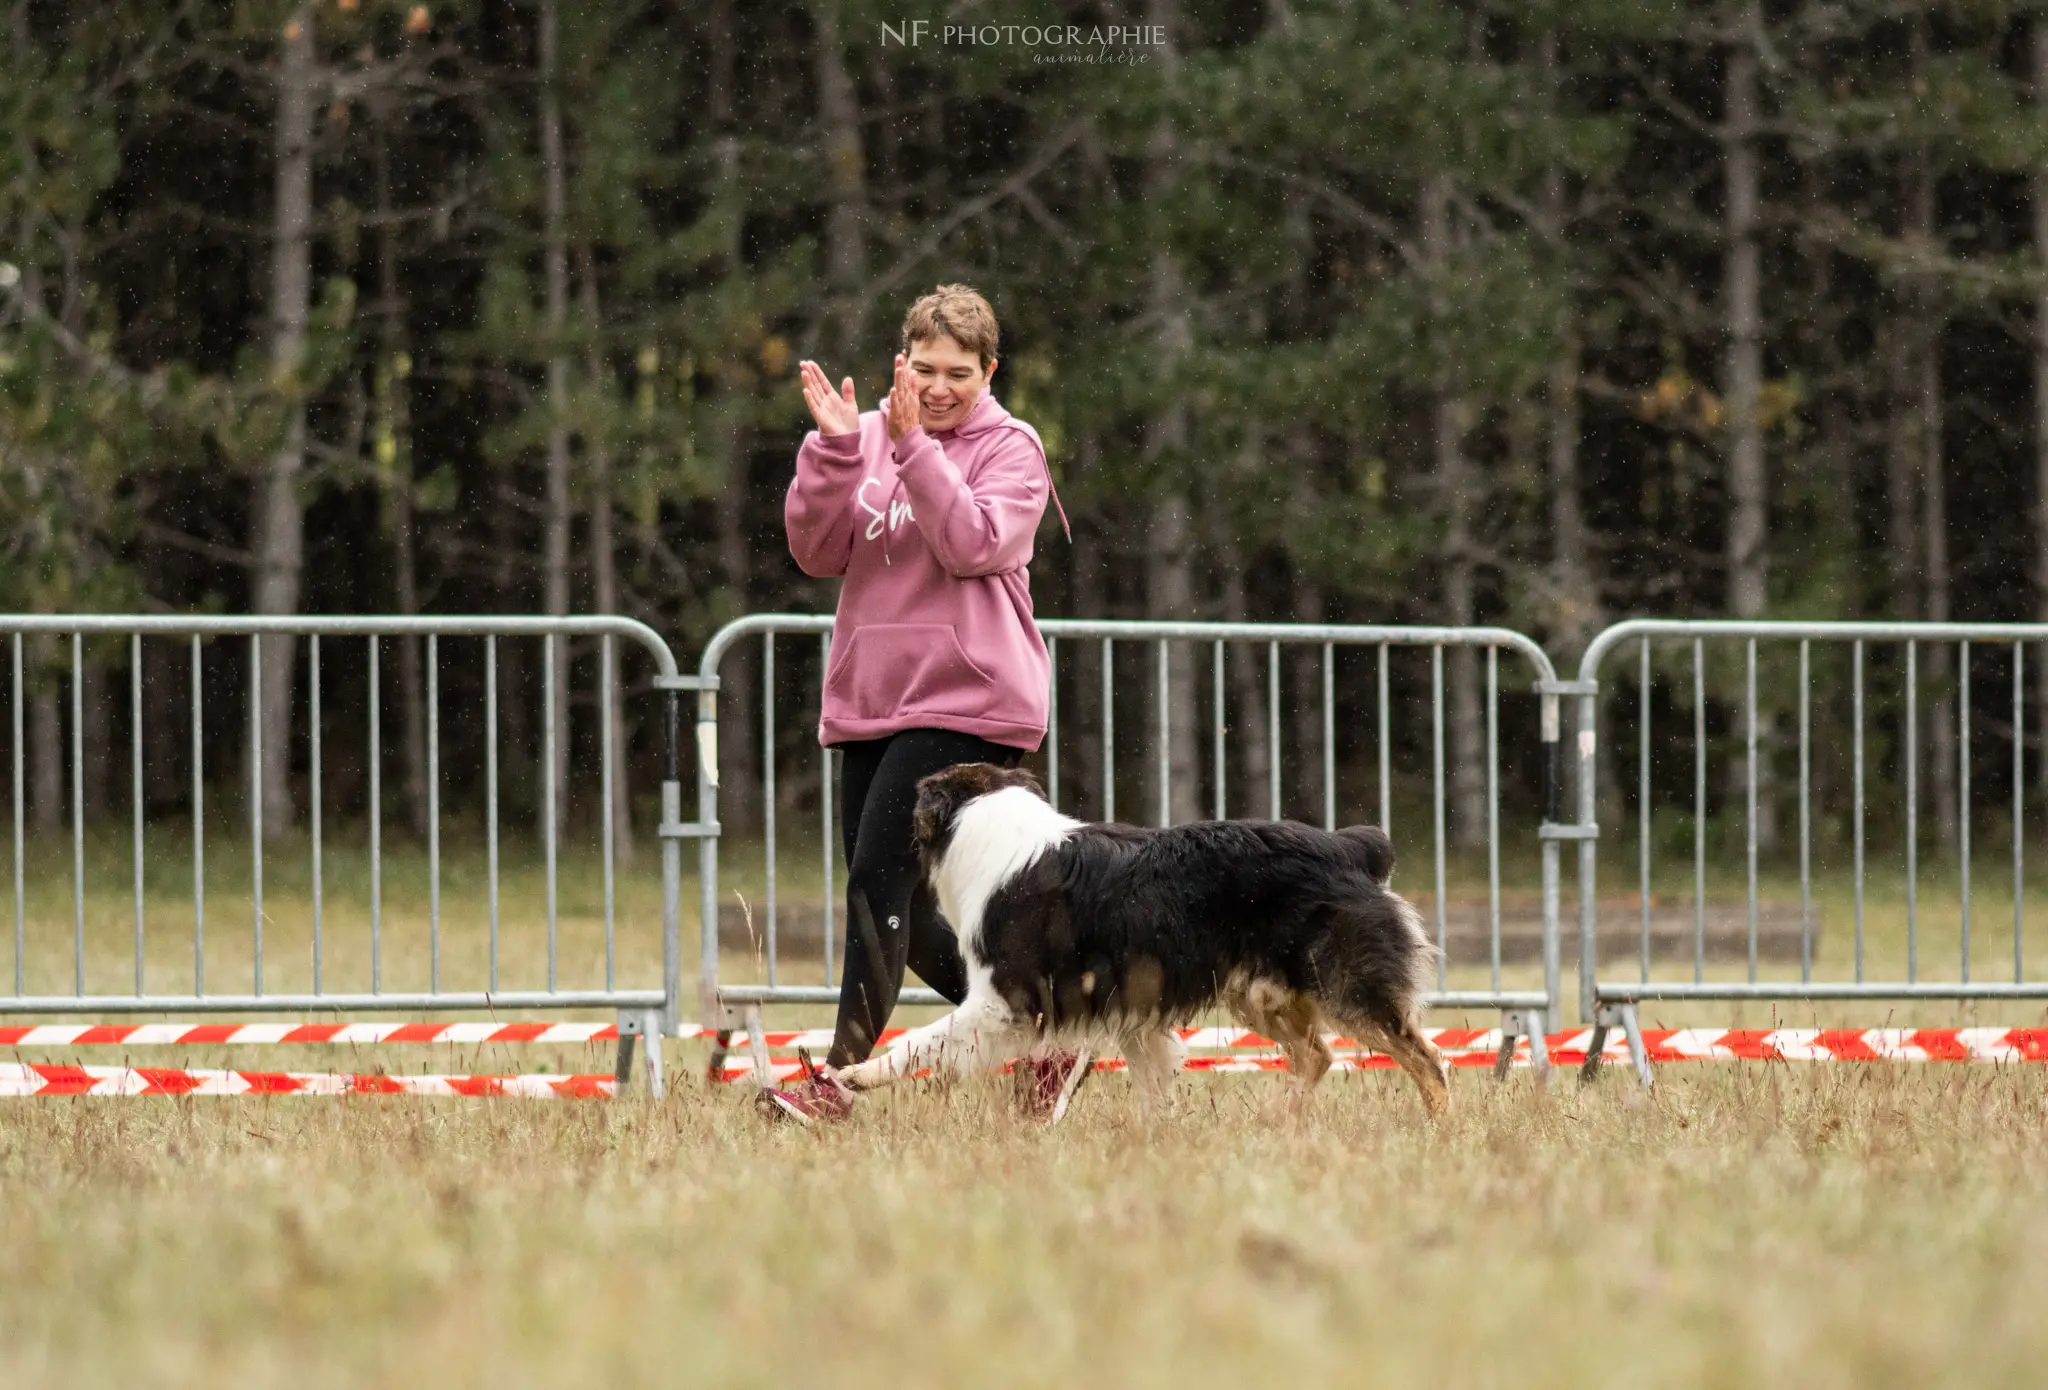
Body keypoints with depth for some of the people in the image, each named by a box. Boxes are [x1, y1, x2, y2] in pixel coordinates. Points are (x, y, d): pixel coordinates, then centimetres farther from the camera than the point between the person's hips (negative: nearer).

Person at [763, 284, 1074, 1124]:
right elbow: (818, 552, 1)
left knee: (880, 879, -18)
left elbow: (975, 546, -16)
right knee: (902, 910, 9)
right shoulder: (868, 438, 11)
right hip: (869, 700, 6)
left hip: (965, 700, -6)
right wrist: (834, 450, -12)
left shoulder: (1010, 448, 0)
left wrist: (914, 448, -21)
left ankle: (841, 1077, -21)